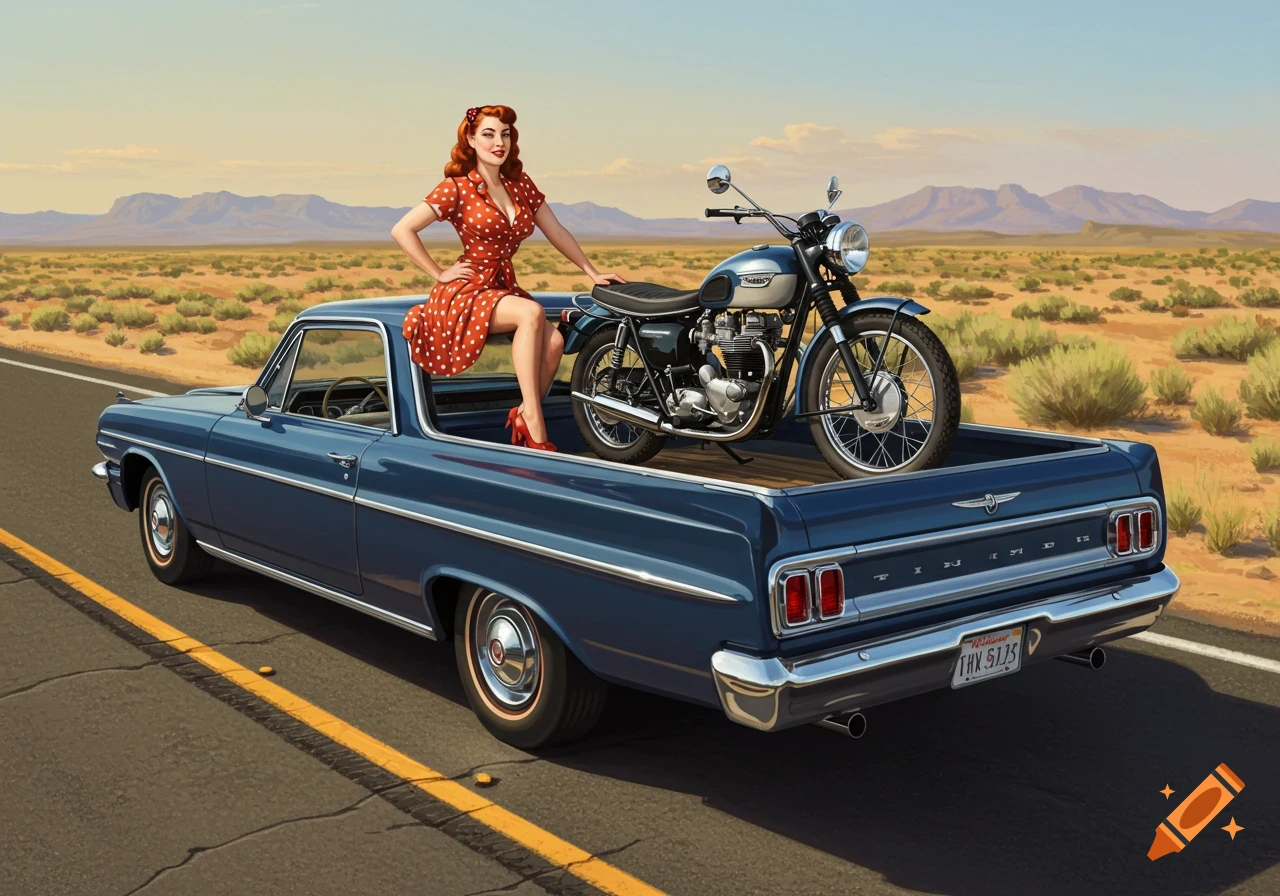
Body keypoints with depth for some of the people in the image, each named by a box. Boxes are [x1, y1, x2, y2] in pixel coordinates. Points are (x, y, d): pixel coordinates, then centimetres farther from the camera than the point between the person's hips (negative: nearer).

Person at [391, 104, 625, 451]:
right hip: (464, 291, -5)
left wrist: (593, 273, 13)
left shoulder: (521, 184, 10)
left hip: (505, 288, 5)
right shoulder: (457, 188, -6)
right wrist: (440, 274, -8)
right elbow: (401, 230, -10)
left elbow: (557, 233, 16)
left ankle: (523, 417, -8)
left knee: (554, 341, -25)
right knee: (531, 313, -34)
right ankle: (536, 432, -33)